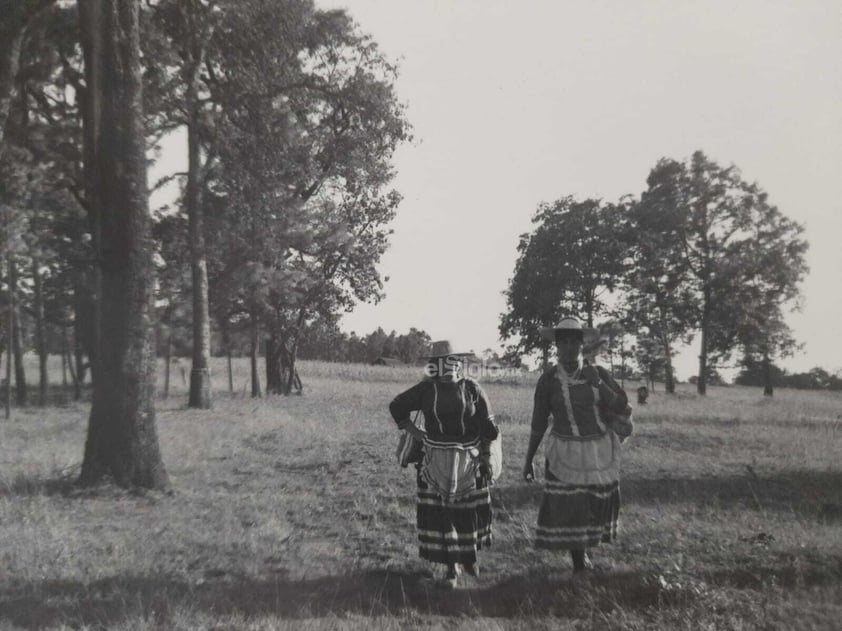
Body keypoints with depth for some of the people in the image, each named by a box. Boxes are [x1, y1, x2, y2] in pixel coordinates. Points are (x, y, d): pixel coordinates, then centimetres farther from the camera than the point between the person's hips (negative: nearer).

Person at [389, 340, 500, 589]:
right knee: (439, 515, -1)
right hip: (436, 463, 0)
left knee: (470, 512, 9)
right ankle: (451, 567, 12)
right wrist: (416, 433, 2)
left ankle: (470, 554, 36)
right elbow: (397, 406, 8)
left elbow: (487, 428, 0)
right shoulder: (426, 389, -3)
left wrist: (487, 459, -3)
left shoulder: (472, 389, -4)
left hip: (469, 462, 0)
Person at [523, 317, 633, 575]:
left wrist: (599, 385, -21)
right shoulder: (548, 380, -7)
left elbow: (622, 407, -7)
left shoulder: (598, 373, -4)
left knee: (597, 505, 14)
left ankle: (582, 548, 42)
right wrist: (528, 460, 2)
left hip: (600, 452, 2)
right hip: (566, 454, -2)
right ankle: (579, 566, 12)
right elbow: (538, 423, -1)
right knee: (568, 511, -4)